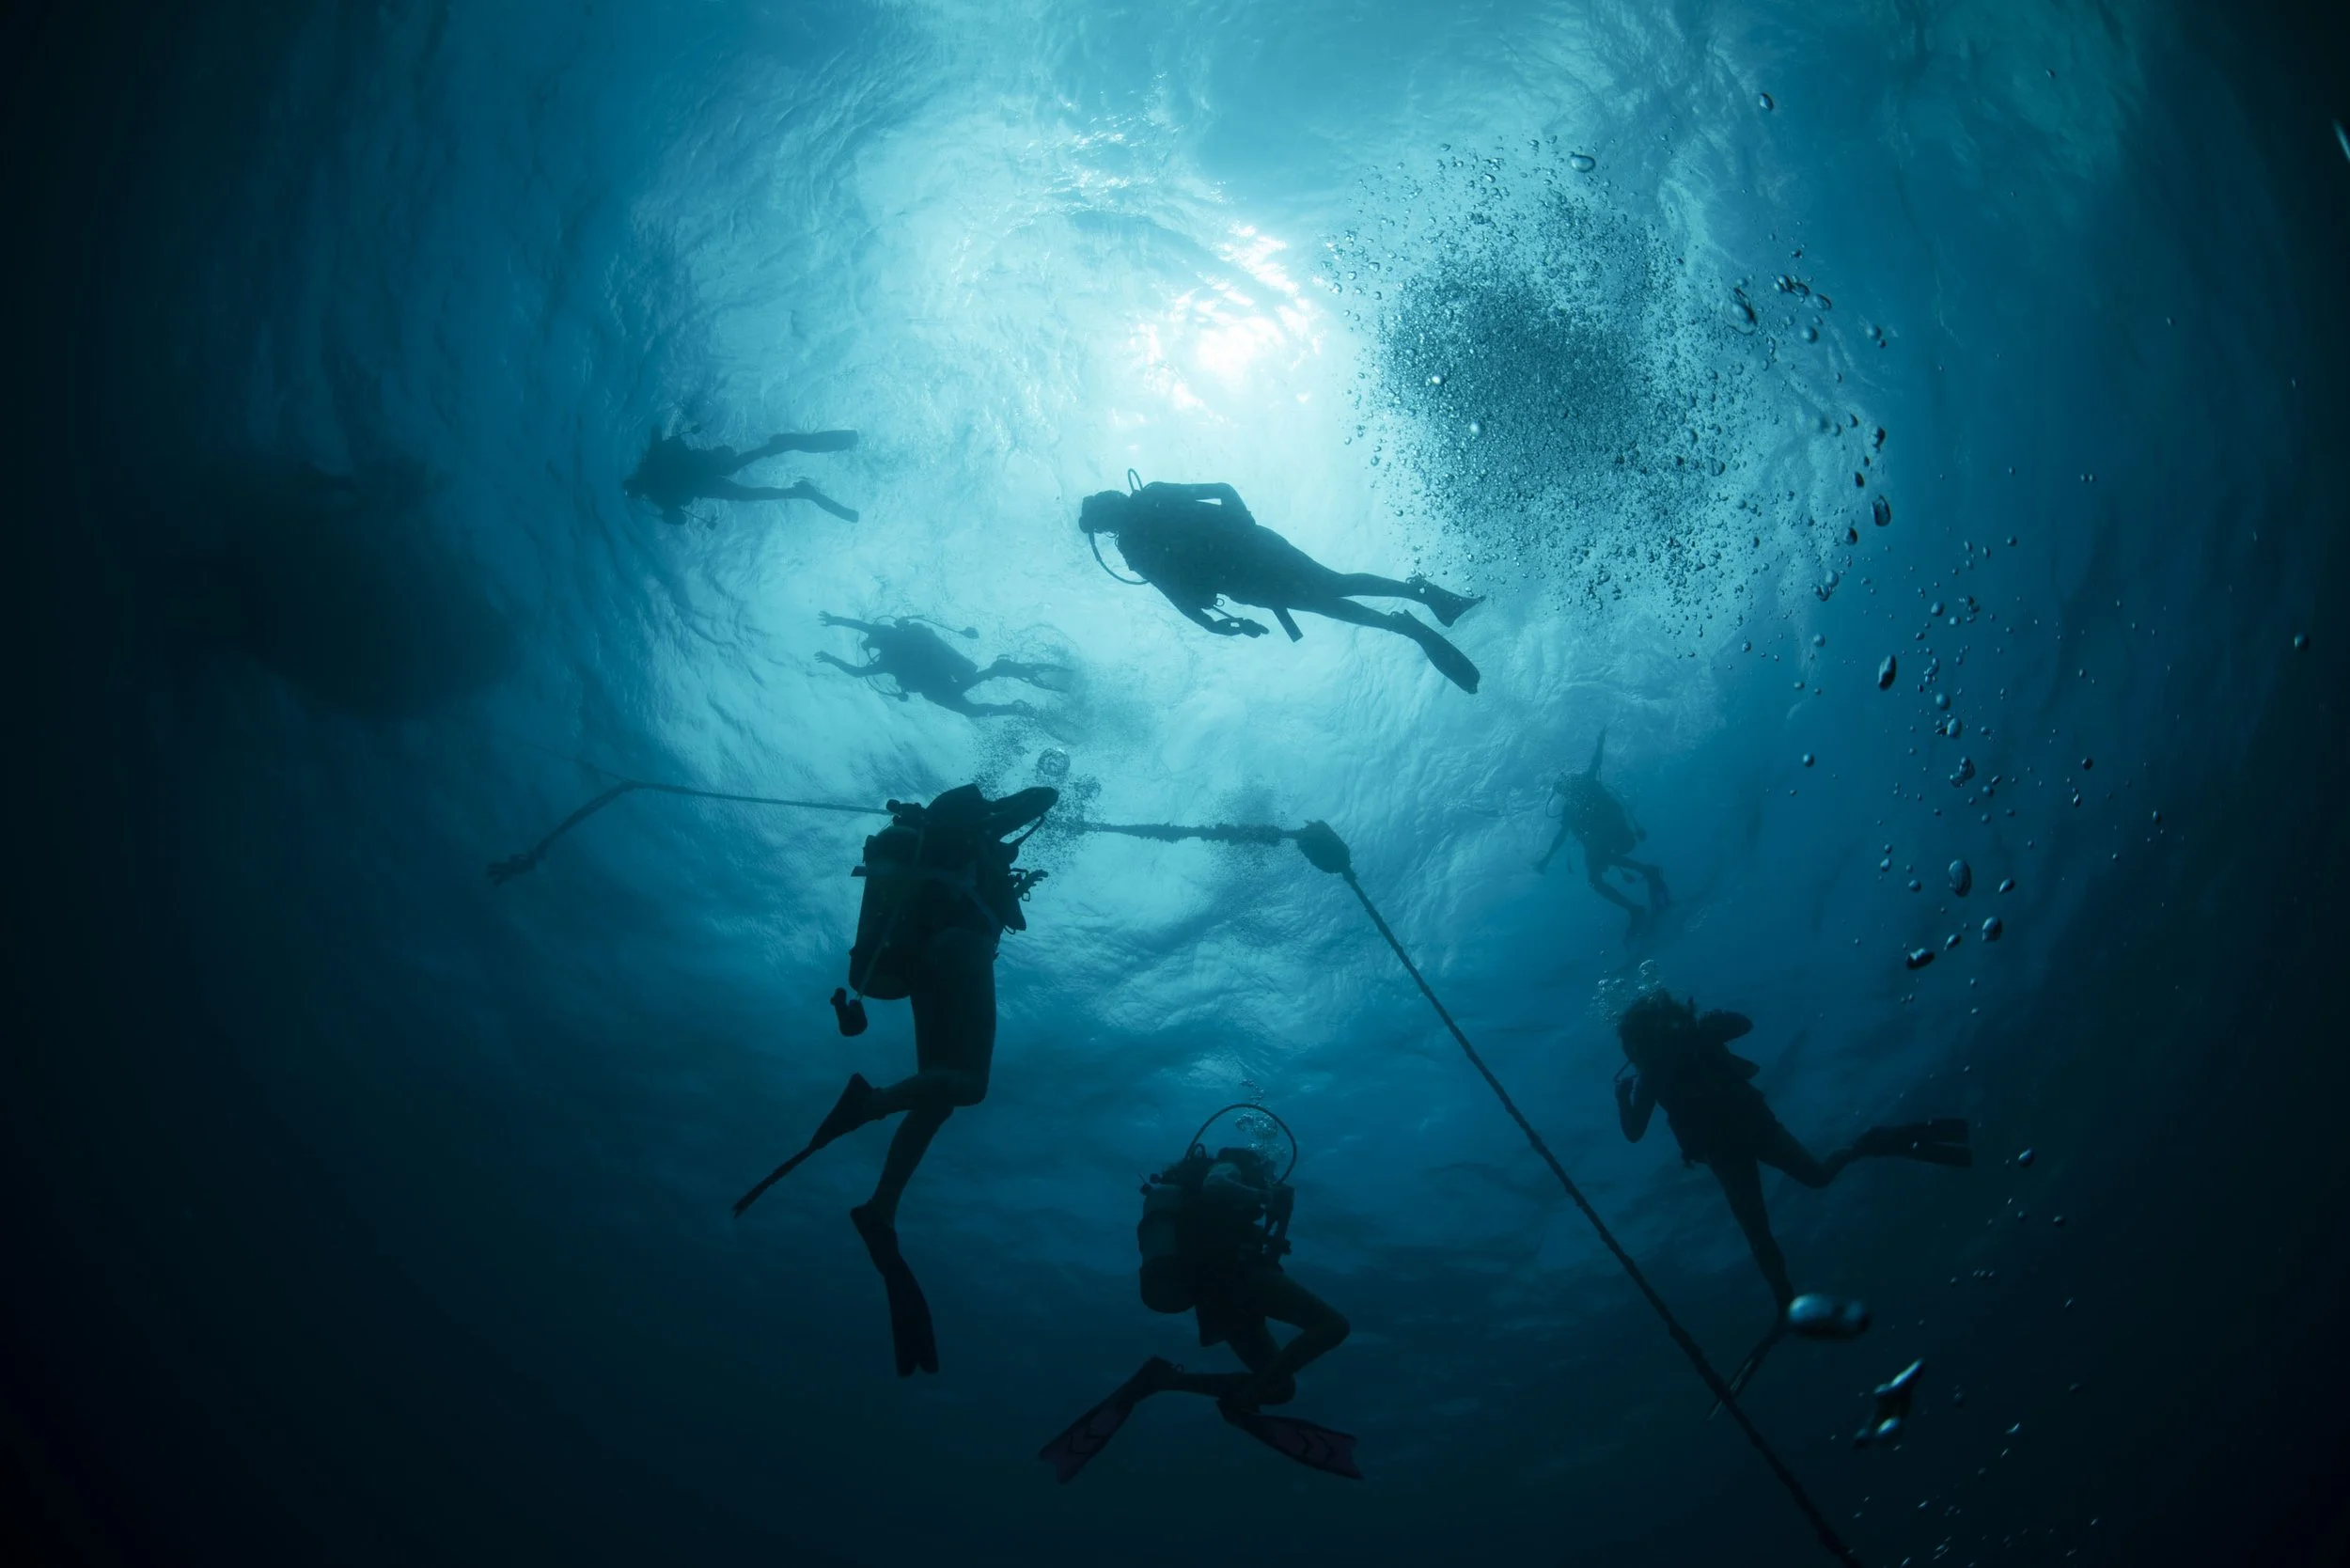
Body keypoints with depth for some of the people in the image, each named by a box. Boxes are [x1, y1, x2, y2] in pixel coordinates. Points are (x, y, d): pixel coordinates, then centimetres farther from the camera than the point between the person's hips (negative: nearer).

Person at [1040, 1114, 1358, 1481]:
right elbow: (1212, 1186, -12)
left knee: (1280, 1388, 8)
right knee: (1331, 1324, -17)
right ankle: (1243, 1399, -29)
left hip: (1212, 1294, 9)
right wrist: (1265, 1197, -8)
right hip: (1232, 1274, -9)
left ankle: (1166, 1378, -6)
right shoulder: (1229, 1166, 12)